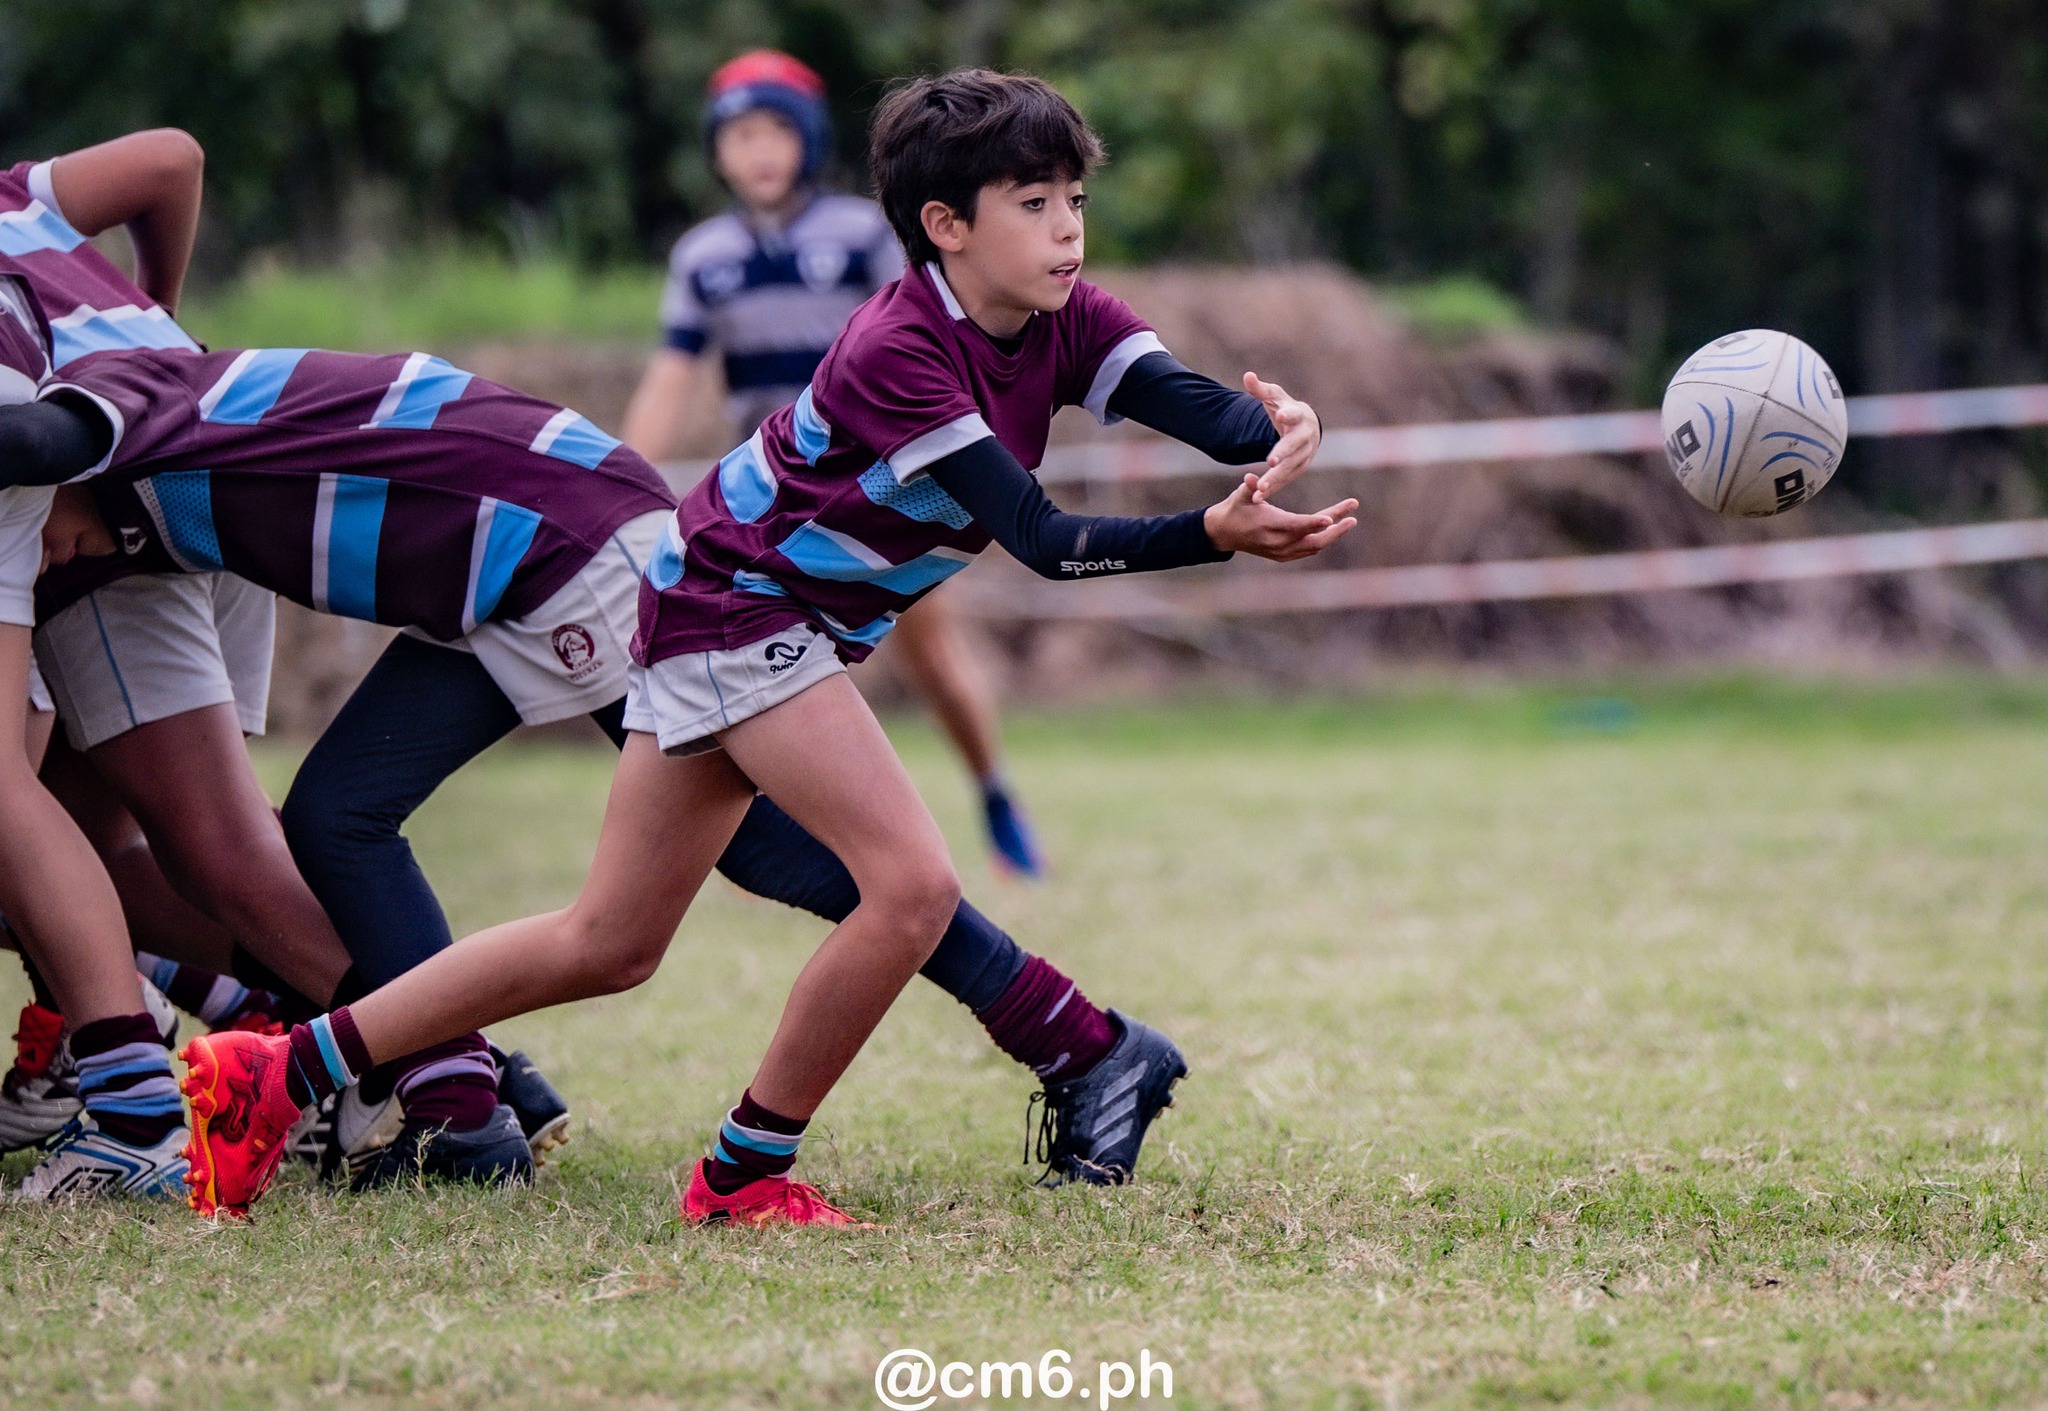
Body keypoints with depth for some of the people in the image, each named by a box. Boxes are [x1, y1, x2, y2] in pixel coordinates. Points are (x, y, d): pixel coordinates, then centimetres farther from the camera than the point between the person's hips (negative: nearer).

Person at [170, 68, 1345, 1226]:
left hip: (801, 628, 9)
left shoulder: (1063, 322, -4)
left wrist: (1277, 426, -40)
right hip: (732, 605, -9)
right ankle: (744, 1176, -6)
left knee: (609, 946, 12)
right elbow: (1043, 539, -33)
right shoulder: (897, 353, -28)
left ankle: (276, 1073, 19)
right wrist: (1215, 536, -43)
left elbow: (1204, 407, -18)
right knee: (914, 884, -21)